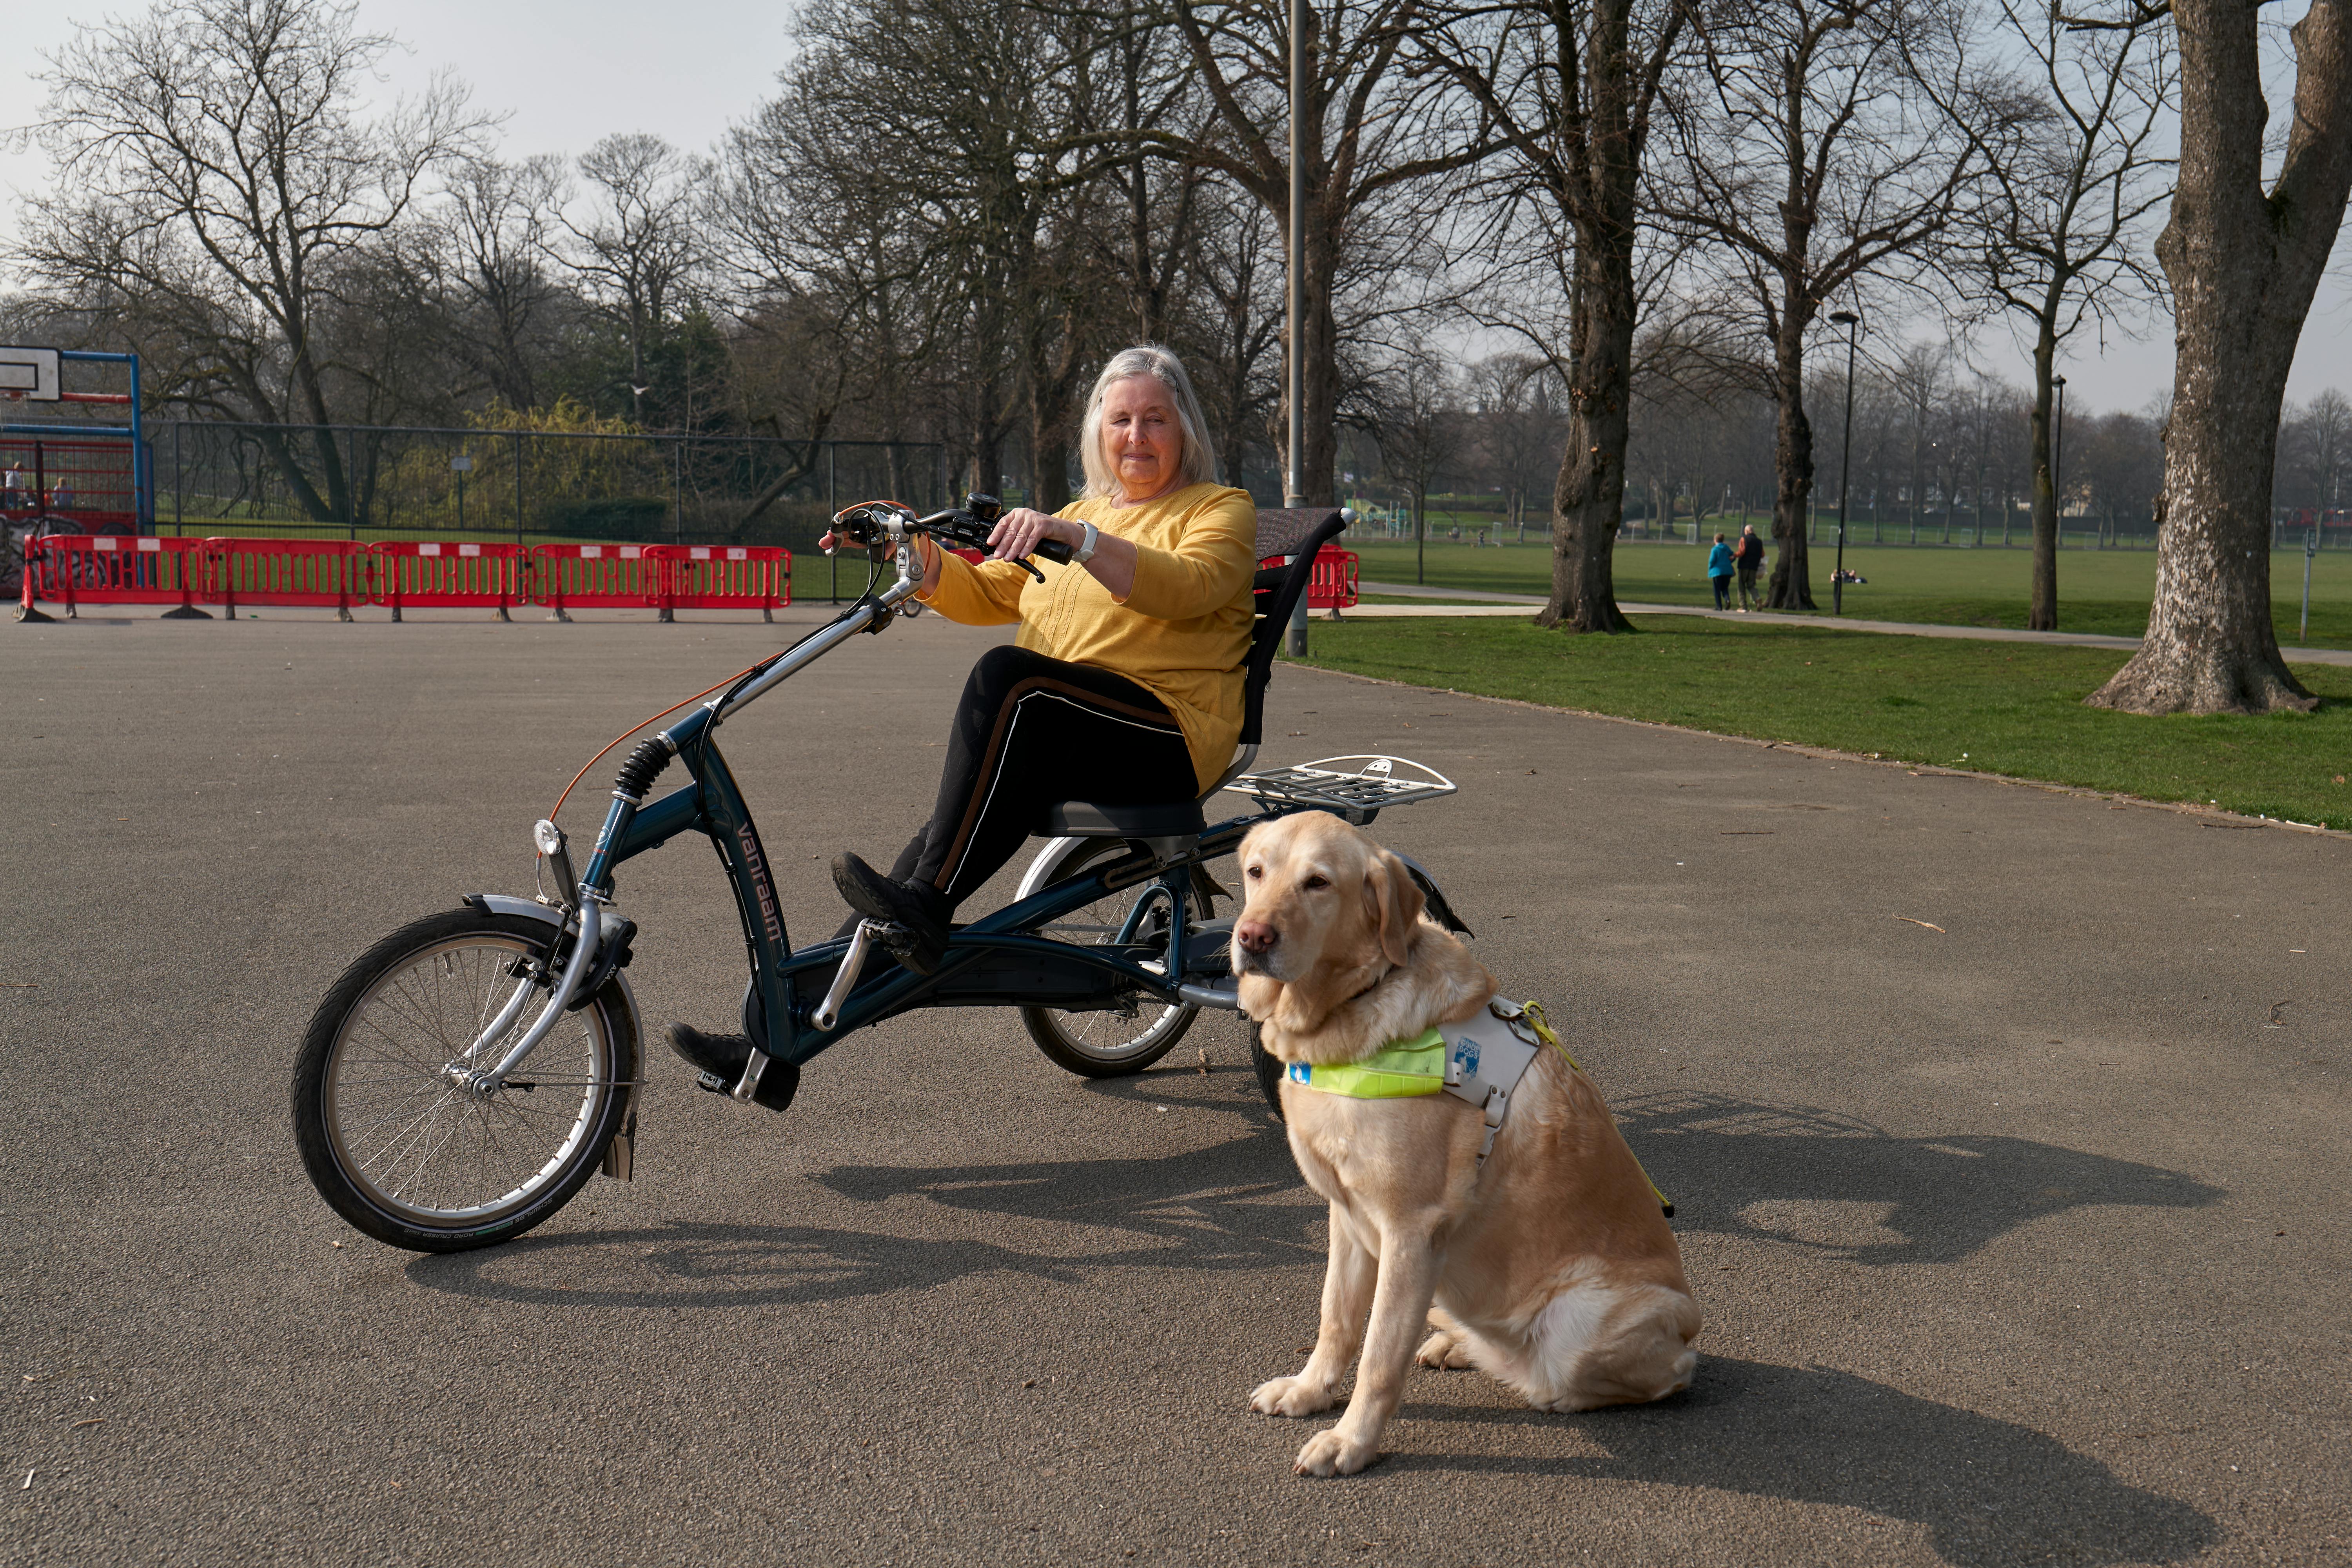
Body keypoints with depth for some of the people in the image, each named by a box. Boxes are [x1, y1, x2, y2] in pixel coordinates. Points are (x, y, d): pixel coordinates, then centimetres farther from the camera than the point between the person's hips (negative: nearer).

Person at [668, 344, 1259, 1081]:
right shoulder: (1083, 515, 28)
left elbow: (1187, 586, -16)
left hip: (1171, 738, -5)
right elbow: (985, 595, 20)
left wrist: (1075, 539, -30)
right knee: (948, 838, -19)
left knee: (1007, 676, -31)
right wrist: (914, 553, 1)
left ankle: (924, 910, -34)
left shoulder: (1222, 510, 7)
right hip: (1064, 754, 6)